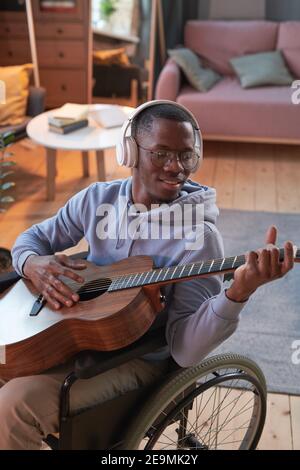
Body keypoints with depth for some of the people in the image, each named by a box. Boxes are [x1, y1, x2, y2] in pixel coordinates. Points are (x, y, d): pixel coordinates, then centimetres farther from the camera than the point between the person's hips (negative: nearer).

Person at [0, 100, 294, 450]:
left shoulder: (198, 237, -18)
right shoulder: (97, 198, -2)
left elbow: (185, 352, -22)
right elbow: (32, 238, 9)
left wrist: (238, 293, -39)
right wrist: (34, 265, -15)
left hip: (135, 357, -5)